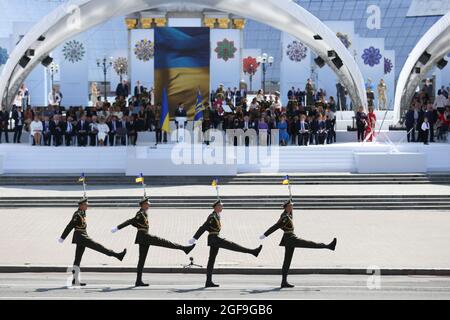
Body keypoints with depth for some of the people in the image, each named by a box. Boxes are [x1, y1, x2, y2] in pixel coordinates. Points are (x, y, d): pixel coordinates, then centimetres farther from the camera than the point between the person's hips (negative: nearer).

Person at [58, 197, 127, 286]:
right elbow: (69, 226, -15)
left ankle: (75, 280, 6)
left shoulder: (82, 214, 17)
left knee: (78, 260, 7)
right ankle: (117, 255, -6)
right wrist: (62, 238, -15)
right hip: (81, 238, -10)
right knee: (98, 247, -7)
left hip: (80, 239, 10)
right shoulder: (77, 215, -13)